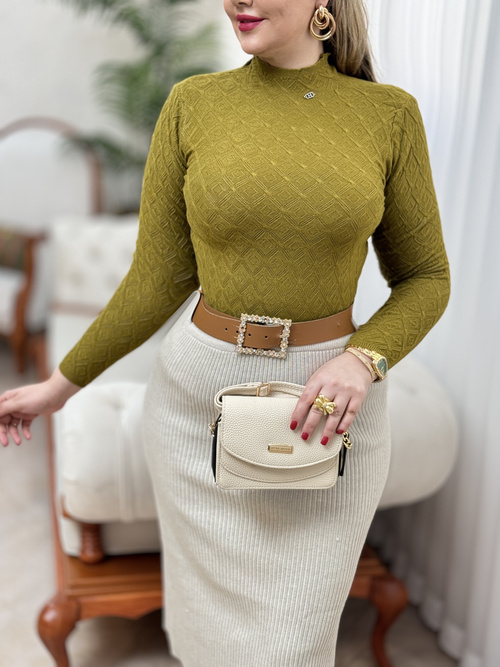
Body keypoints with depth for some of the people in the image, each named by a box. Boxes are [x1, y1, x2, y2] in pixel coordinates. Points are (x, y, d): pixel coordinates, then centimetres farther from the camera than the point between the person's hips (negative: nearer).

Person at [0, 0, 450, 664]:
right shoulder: (192, 105, -4)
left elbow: (424, 279, 2)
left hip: (330, 408, 0)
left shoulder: (390, 114, -4)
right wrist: (60, 385, 2)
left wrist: (362, 361, -17)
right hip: (201, 398, 1)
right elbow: (158, 279, 0)